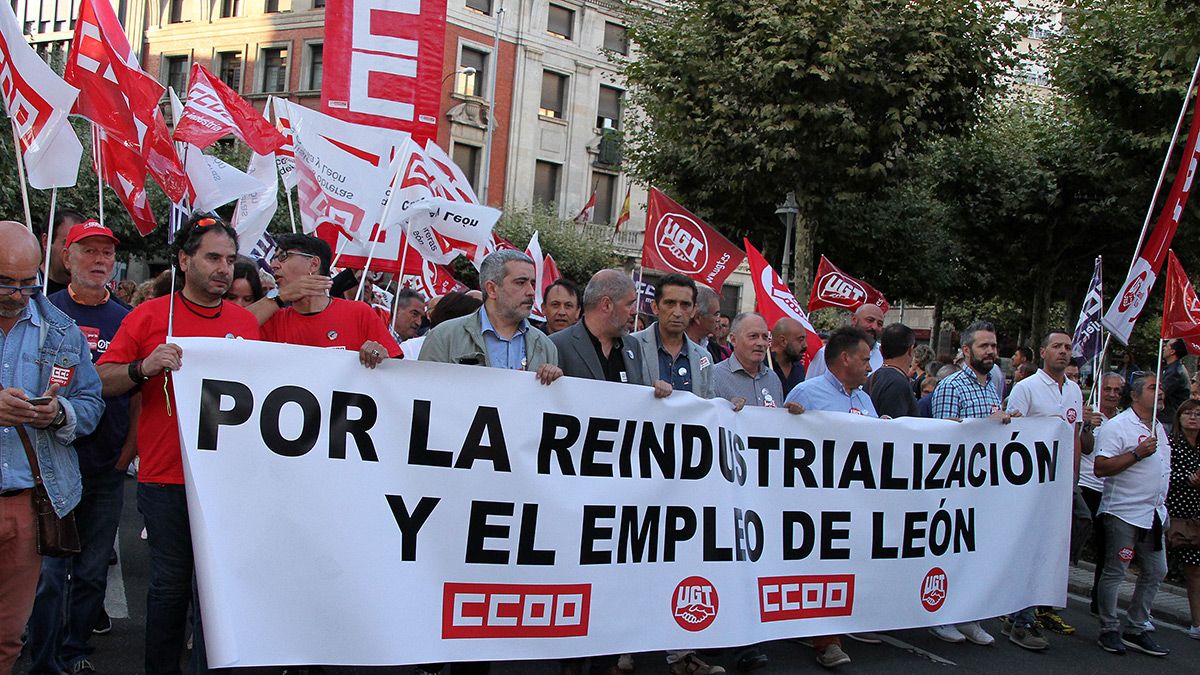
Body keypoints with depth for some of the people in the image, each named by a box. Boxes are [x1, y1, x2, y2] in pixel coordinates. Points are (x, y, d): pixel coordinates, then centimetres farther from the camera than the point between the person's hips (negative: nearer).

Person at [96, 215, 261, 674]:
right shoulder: (149, 316, 1)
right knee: (170, 583, 8)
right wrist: (144, 367, -18)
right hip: (166, 479, -1)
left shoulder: (247, 322, 8)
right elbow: (103, 381, -1)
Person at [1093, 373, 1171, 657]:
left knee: (1156, 572, 11)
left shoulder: (1158, 428, 15)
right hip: (1123, 513, -9)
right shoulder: (1117, 426, -12)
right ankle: (1109, 631, 8)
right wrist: (1138, 454, -24)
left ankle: (1135, 629, 21)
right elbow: (1101, 468, -20)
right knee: (1114, 573, -3)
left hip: (1154, 513, 9)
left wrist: (1161, 497, 21)